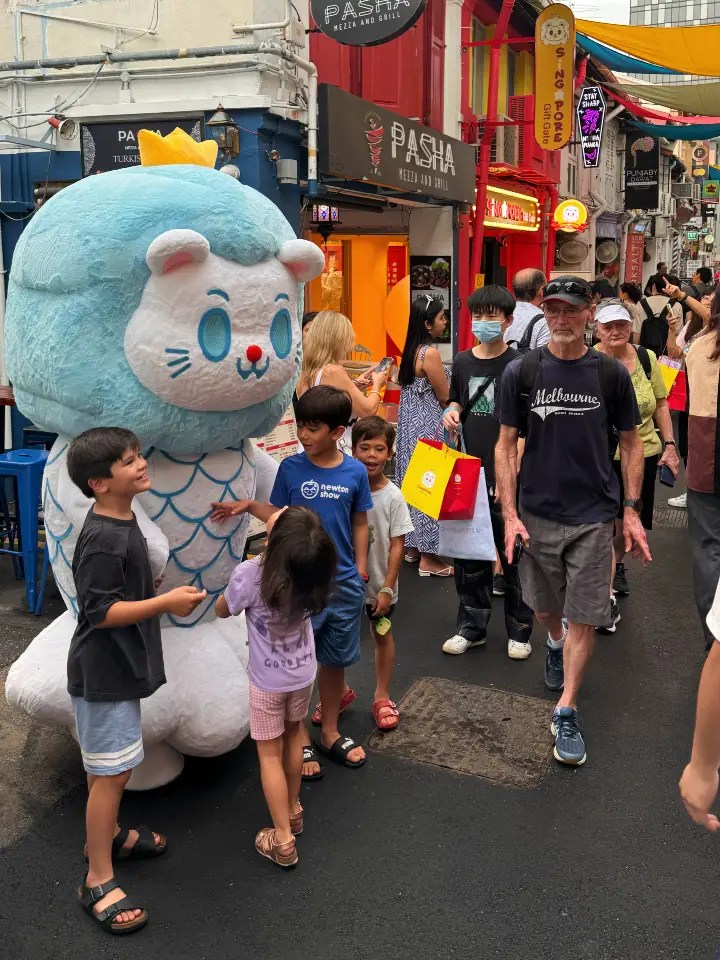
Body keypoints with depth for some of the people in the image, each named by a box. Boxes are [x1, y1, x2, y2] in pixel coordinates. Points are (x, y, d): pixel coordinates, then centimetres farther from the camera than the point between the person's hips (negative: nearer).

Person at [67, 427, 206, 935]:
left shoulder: (121, 521, 5)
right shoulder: (103, 539, -26)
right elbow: (99, 610, -27)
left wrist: (161, 595, 14)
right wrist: (166, 602, -30)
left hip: (118, 668, 10)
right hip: (104, 672, -10)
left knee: (110, 766, 24)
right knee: (112, 771, -1)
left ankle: (107, 835, 43)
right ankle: (98, 881, 12)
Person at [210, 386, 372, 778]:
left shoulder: (355, 472, -5)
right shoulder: (290, 468, -7)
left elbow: (359, 524, 5)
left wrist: (361, 569, 3)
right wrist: (249, 506, -14)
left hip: (343, 583, 1)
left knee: (335, 660, 16)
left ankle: (330, 732, 36)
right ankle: (301, 739, 27)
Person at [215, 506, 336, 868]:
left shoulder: (249, 575, -30)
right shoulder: (312, 570, -16)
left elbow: (222, 610, -8)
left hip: (267, 681, -4)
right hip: (303, 673, 4)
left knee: (269, 755, 9)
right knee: (293, 739, 24)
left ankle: (283, 840, 14)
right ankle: (293, 811, 41)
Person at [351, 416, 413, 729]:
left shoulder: (393, 496, -14)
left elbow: (397, 545, -11)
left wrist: (387, 588, -12)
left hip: (379, 583, -1)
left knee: (382, 634, 16)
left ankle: (382, 697, 32)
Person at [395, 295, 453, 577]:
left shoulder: (412, 349, 7)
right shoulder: (430, 353, -19)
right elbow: (445, 397, -13)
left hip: (410, 421, 9)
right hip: (427, 425, -9)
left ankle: (412, 546, 28)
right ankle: (427, 558, 7)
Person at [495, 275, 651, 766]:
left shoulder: (611, 373, -3)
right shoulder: (522, 372, -4)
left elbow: (631, 443, 4)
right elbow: (506, 445, -2)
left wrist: (632, 512, 0)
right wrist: (509, 514, -8)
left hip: (594, 514, -1)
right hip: (537, 513, 1)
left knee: (584, 618, 1)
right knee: (545, 606, 18)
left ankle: (566, 712, 15)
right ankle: (555, 643, 52)